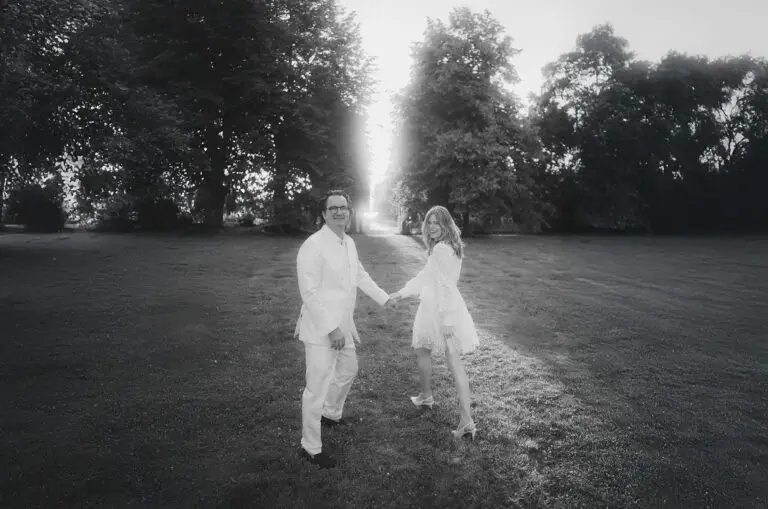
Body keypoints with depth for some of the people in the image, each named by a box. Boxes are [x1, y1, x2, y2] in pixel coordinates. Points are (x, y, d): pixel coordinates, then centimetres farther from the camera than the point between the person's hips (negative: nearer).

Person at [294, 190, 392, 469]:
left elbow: (361, 276, 21)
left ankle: (331, 414, 53)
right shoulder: (313, 245, -20)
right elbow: (309, 292, -23)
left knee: (348, 371, 27)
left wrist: (386, 298, 22)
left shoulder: (349, 243, 7)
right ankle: (311, 447, 17)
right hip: (321, 329, -9)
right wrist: (331, 328, -23)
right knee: (317, 388, -1)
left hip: (342, 326, 9)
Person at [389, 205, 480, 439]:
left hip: (439, 310, -8)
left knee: (422, 351, 18)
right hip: (448, 308, 8)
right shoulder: (448, 247, 13)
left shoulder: (441, 249, -17)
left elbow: (446, 285, -22)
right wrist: (401, 293, 23)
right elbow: (426, 276, 19)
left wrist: (446, 319, -24)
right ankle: (466, 420, 1)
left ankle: (426, 396, 39)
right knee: (454, 361, 4)